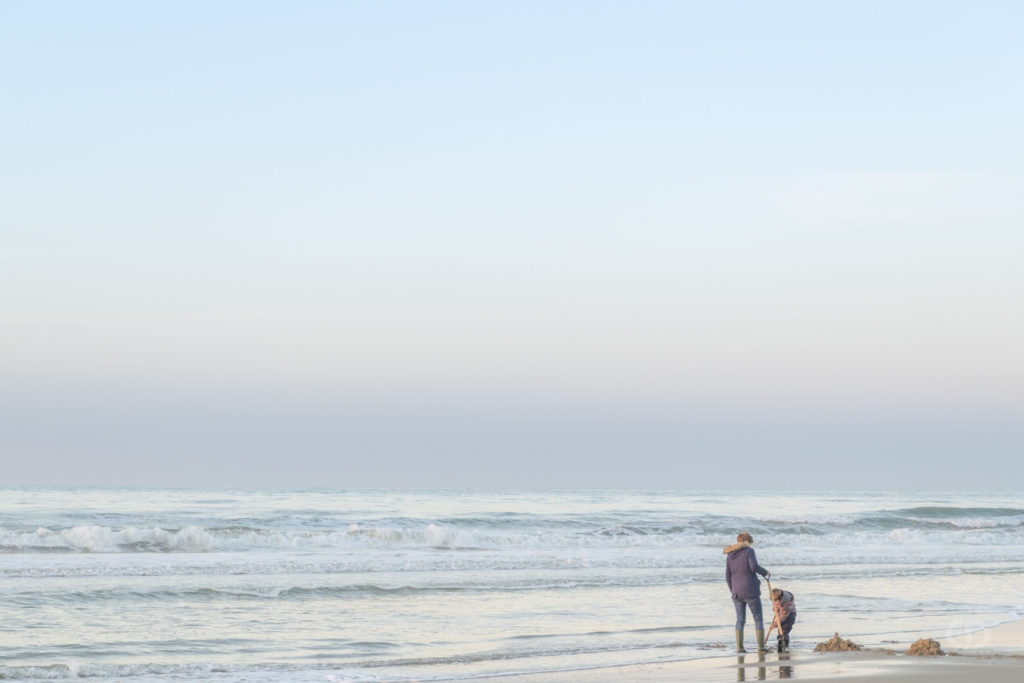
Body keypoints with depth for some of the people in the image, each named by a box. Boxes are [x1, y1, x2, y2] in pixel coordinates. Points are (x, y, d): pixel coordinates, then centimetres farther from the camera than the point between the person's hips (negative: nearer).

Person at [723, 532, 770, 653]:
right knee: (758, 619, 6)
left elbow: (728, 578, 10)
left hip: (737, 593, 5)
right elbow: (754, 567, -21)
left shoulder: (730, 556, 9)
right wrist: (765, 572, -4)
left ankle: (739, 647, 3)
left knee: (740, 619, 11)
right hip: (751, 592, -5)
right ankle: (761, 647, 2)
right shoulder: (749, 551, -7)